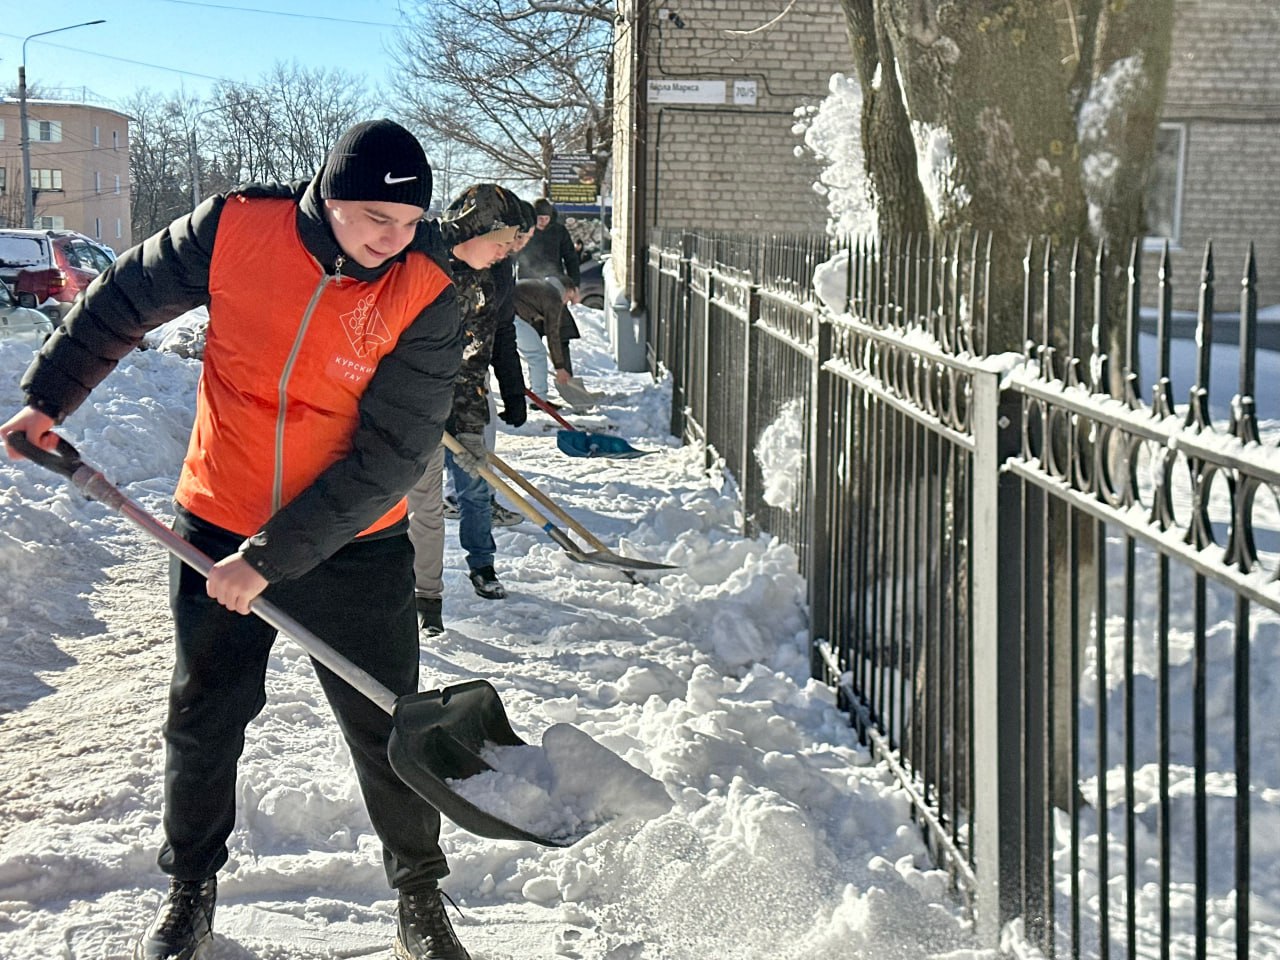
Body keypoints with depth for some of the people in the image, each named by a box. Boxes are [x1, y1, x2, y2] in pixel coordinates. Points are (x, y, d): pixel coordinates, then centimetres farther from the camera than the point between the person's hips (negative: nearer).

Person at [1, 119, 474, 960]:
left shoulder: (428, 297, -19)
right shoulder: (236, 230, -14)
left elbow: (391, 457, -21)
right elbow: (124, 302, 4)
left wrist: (271, 558, -23)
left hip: (353, 548, -1)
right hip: (217, 533, 2)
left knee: (387, 731, 5)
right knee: (202, 721, 13)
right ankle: (191, 891, 34)